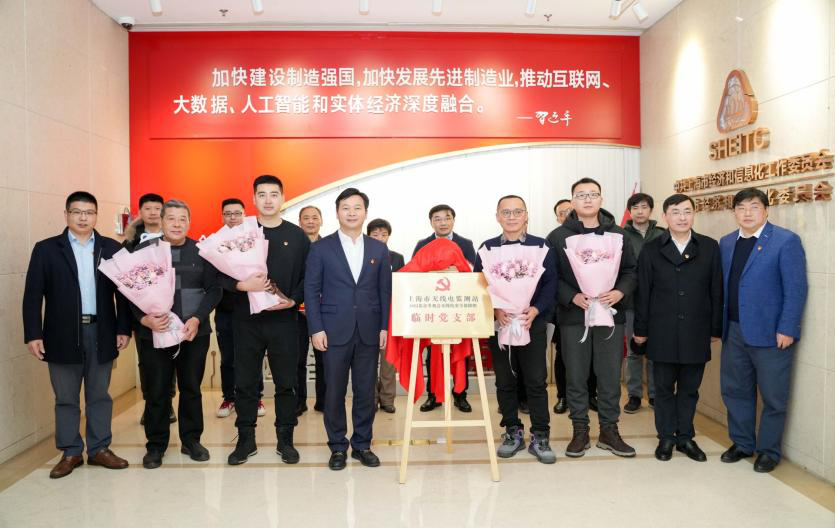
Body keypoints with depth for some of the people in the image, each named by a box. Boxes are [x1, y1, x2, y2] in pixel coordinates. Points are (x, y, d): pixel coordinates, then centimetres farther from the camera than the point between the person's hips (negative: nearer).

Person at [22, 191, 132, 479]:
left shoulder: (112, 248, 5)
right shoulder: (46, 249, 2)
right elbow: (33, 295, -1)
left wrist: (124, 329, -3)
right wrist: (33, 334, -8)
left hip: (101, 333, 1)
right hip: (62, 335, -1)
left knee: (99, 395, 11)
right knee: (65, 398, 9)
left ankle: (99, 448, 23)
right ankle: (70, 453, 22)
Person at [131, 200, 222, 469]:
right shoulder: (144, 250, 2)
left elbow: (214, 289, 1)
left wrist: (197, 319, -11)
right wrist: (145, 318, -16)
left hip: (195, 333, 1)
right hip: (155, 333, -1)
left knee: (192, 388, 9)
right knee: (156, 391, 5)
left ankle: (191, 440, 24)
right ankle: (155, 445, 20)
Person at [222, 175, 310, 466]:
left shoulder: (297, 236, 5)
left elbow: (309, 277, 4)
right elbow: (222, 274, 1)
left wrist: (293, 300, -11)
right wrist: (243, 285, -18)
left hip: (284, 320, 0)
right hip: (247, 319, 1)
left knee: (286, 383, 6)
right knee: (245, 383, 7)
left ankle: (285, 439, 20)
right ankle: (246, 439, 22)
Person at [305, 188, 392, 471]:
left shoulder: (379, 249, 8)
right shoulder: (321, 248, 2)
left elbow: (385, 291, 8)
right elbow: (311, 290, 0)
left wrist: (385, 327, 0)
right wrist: (316, 328, -7)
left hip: (369, 332, 2)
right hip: (335, 331, -2)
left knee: (366, 391, 8)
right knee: (335, 391, 5)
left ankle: (362, 444, 22)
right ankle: (337, 447, 19)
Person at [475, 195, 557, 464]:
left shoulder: (541, 246, 2)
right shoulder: (487, 248, 5)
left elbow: (550, 283, -2)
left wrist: (535, 310, -17)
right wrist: (495, 310, -15)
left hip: (533, 322, -1)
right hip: (498, 323, 2)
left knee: (536, 381, 1)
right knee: (504, 381, 9)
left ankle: (540, 437, 13)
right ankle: (513, 432, 24)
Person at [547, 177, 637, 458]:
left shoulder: (617, 234, 8)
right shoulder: (558, 236, 2)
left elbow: (630, 270, 7)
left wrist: (619, 292, -11)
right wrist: (573, 297, -16)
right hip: (573, 316, -1)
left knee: (610, 376, 8)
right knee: (576, 377, 7)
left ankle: (609, 430, 23)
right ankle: (580, 431, 20)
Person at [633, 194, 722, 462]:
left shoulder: (710, 247, 3)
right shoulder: (651, 249, 1)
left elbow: (716, 290, 4)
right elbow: (642, 292, 1)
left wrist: (716, 328, 3)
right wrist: (640, 329, 1)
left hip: (696, 333, 1)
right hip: (662, 333, -1)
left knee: (689, 389, 11)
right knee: (664, 388, 9)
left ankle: (686, 437, 25)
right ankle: (666, 437, 21)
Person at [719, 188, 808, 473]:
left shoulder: (786, 241, -7)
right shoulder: (726, 243, 10)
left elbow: (796, 289, -11)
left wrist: (786, 330, -15)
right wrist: (720, 324, 7)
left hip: (771, 334, -5)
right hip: (734, 332, 6)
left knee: (773, 396, 6)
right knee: (735, 391, 14)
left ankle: (769, 451, 23)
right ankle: (742, 444, 30)